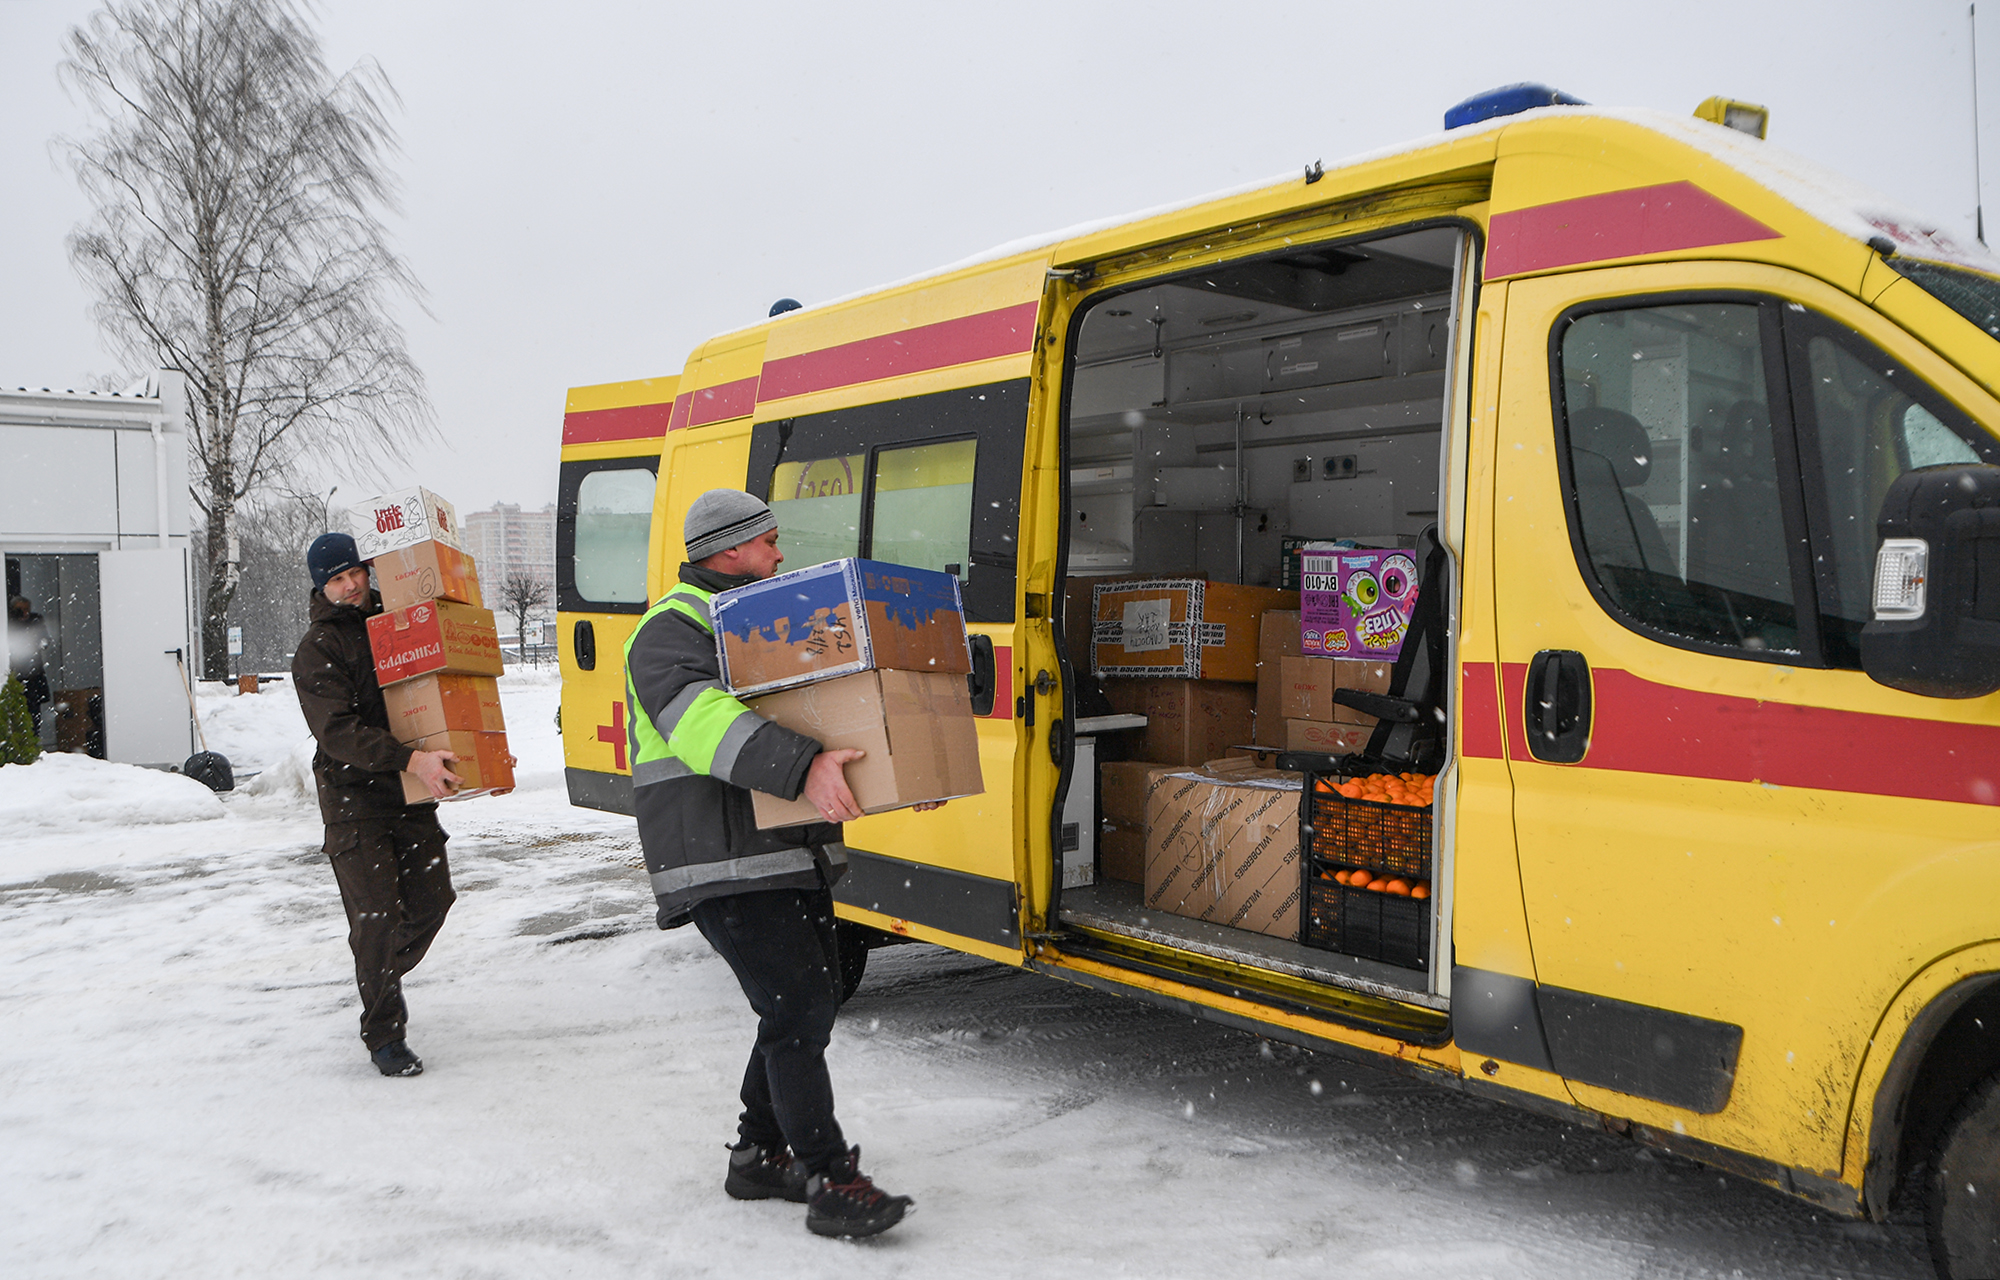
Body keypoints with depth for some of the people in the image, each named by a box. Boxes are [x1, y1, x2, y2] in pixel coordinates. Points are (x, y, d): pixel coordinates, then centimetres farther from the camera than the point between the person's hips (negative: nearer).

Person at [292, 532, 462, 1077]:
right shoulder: (317, 649, -8)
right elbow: (338, 730, -20)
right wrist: (410, 760, -32)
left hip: (411, 794, 6)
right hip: (353, 798, -6)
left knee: (432, 898, 8)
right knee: (378, 915, -9)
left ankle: (382, 978, 36)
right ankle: (384, 1034, 4)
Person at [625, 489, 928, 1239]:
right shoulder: (670, 634, -10)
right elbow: (700, 720, -30)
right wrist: (802, 769, -43)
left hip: (791, 854, 10)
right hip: (724, 867, -10)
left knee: (812, 1002, 13)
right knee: (798, 1009, -13)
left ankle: (759, 1156, 27)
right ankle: (831, 1184, -6)